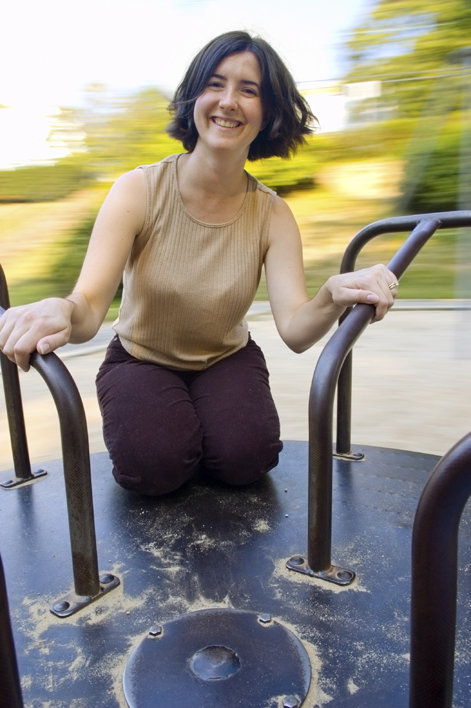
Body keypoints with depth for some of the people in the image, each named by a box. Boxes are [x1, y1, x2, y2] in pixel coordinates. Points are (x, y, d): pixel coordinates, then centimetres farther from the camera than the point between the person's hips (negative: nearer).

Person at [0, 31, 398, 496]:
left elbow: (295, 330, -23)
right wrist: (60, 311, -53)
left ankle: (200, 426, 11)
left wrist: (332, 298, -46)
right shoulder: (138, 191, -18)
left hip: (227, 359, 2)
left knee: (245, 458, -23)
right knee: (155, 466, -25)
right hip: (140, 359, -1)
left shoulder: (272, 216, -12)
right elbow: (88, 307, -28)